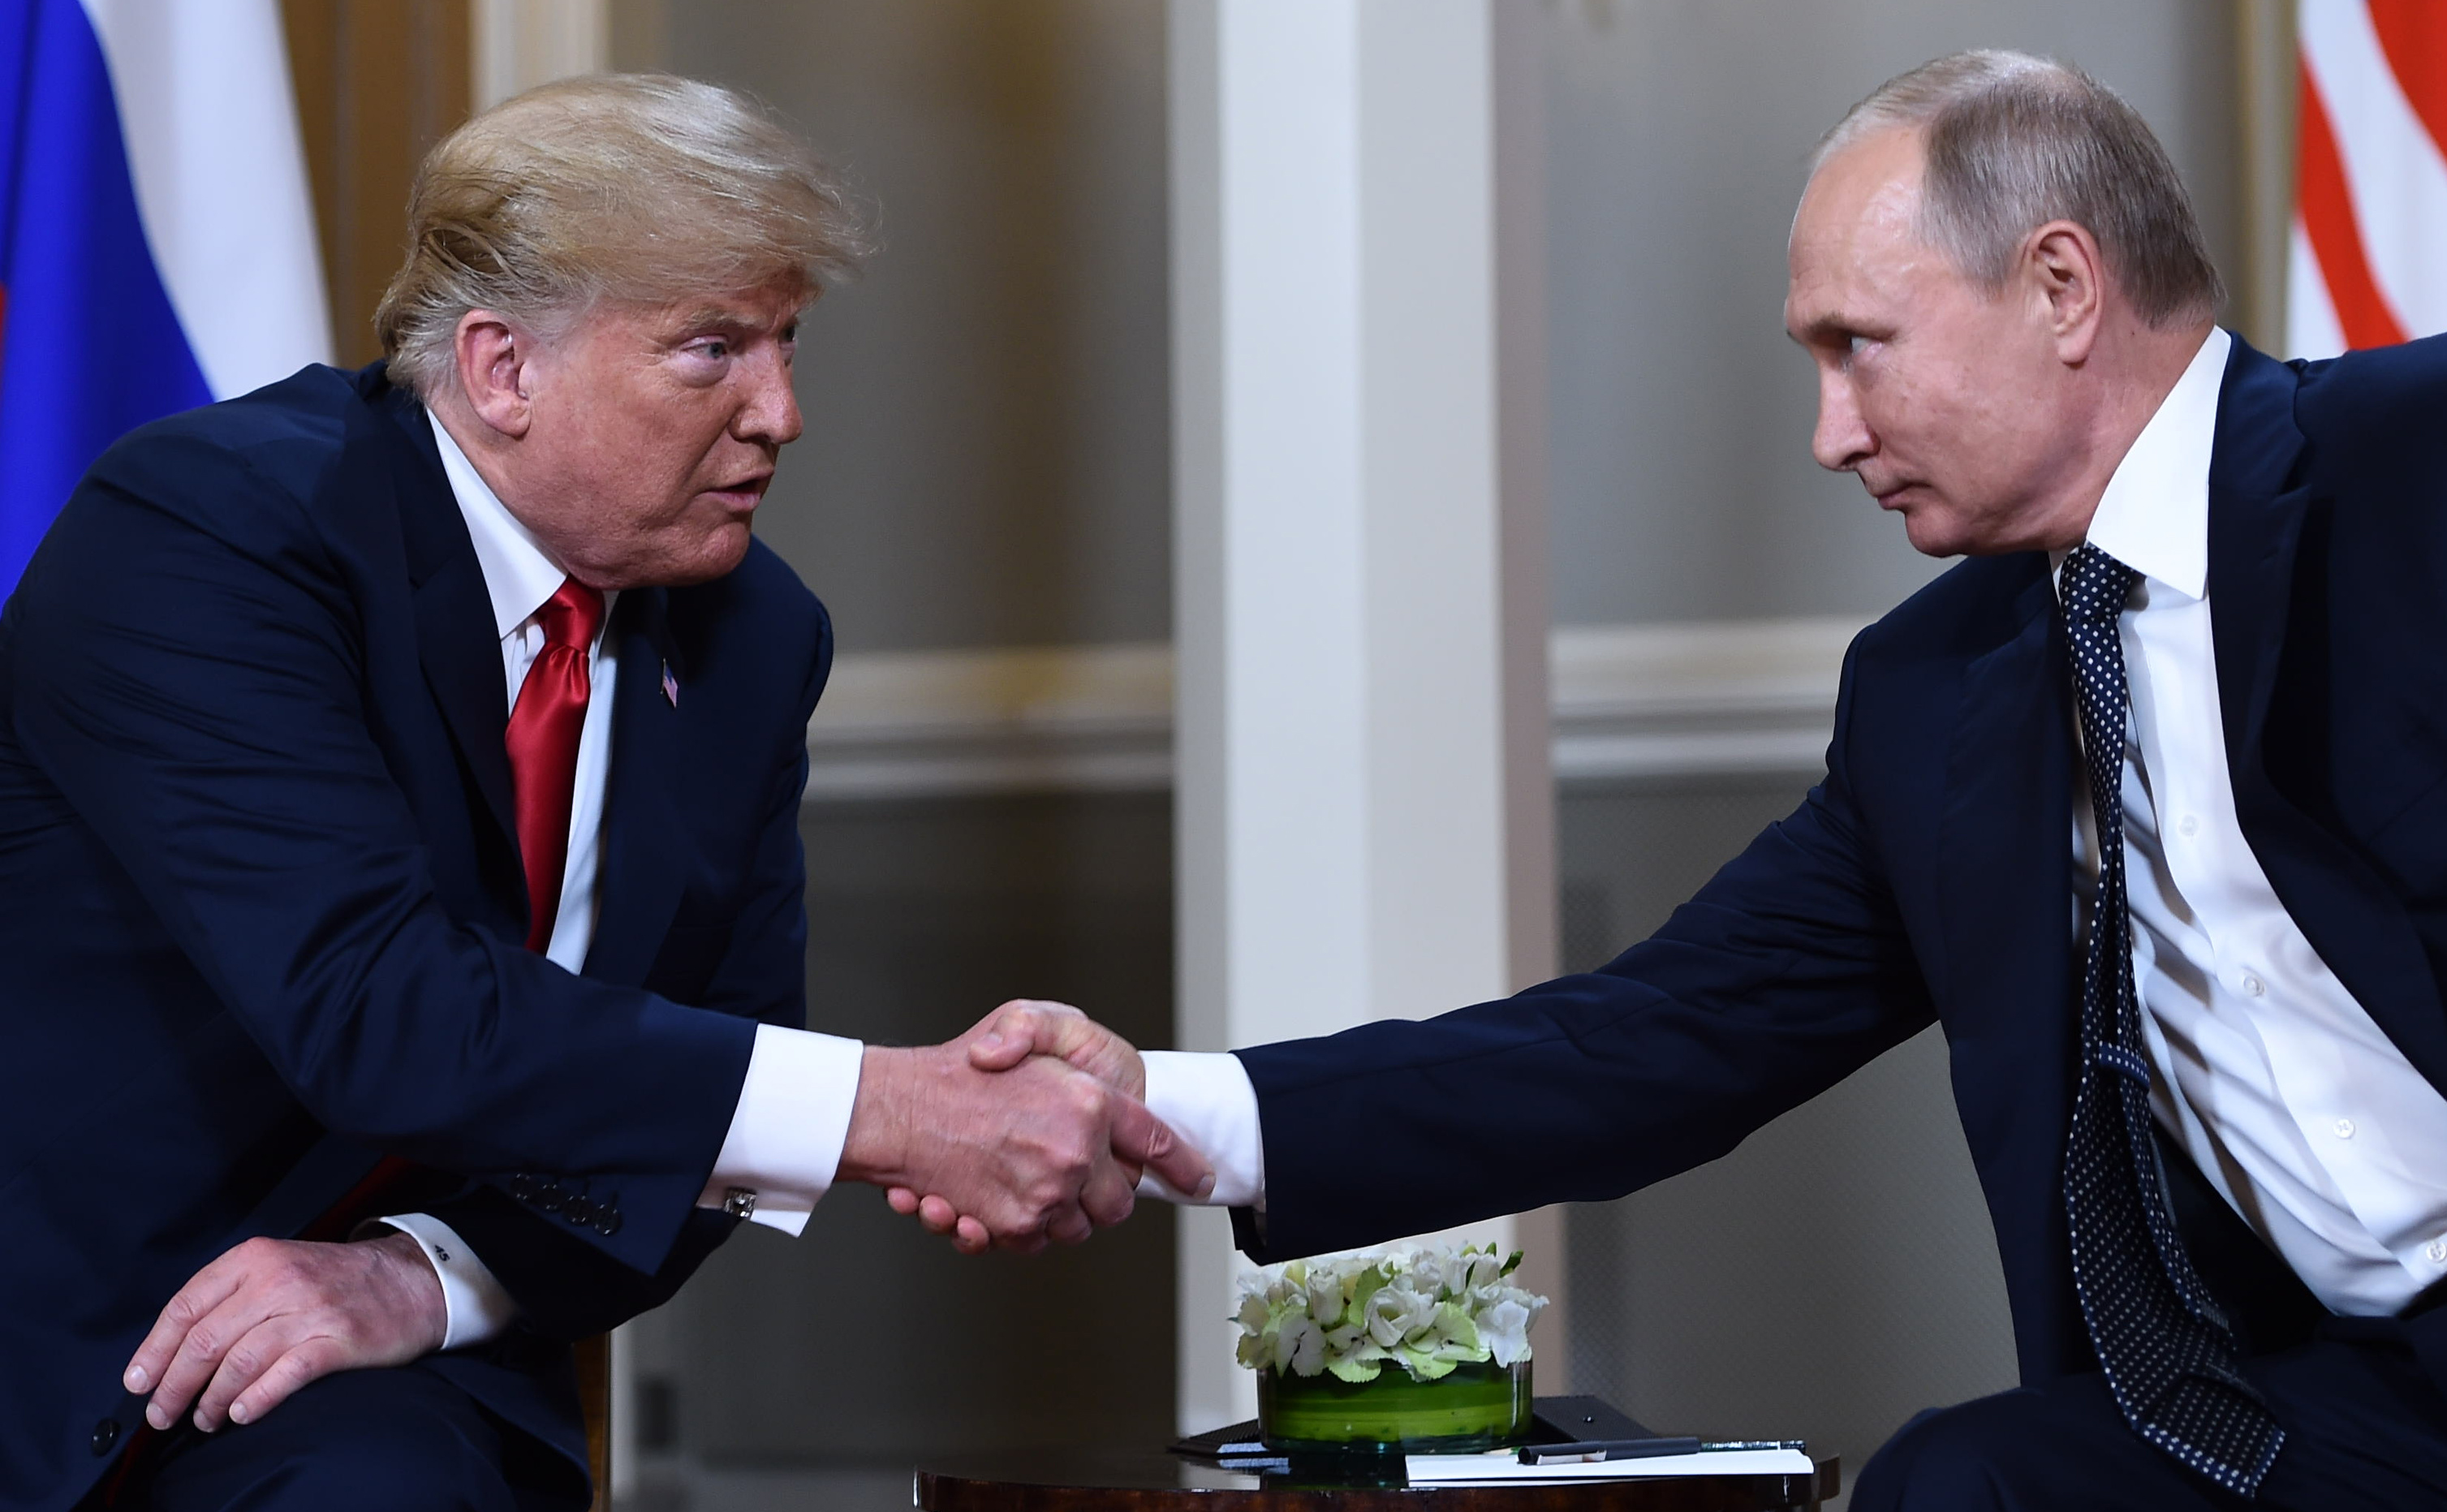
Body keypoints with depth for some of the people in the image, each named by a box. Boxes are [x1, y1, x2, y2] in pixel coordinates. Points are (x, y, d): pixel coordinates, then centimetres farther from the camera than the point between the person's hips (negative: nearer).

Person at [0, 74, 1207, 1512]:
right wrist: (900, 1109, -32)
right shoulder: (200, 526, -17)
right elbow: (374, 1005, -29)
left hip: (397, 1394, 4)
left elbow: (701, 1124, 5)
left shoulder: (753, 636, 3)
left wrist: (434, 1274, -15)